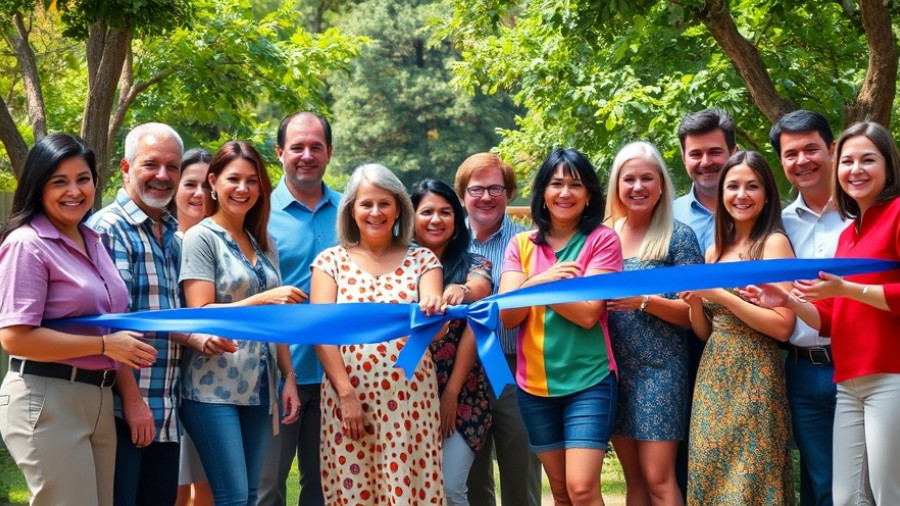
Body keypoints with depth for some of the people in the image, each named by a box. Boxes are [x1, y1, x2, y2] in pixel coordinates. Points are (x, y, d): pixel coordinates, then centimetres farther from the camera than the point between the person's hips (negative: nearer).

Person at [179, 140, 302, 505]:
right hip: (213, 389, -6)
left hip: (258, 389, 6)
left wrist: (289, 378, 9)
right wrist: (262, 299, -21)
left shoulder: (263, 243, 14)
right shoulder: (201, 238, -4)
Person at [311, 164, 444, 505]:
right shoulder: (331, 261, 5)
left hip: (409, 398, 0)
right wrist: (346, 393, -11)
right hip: (346, 394, 0)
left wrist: (433, 311, -30)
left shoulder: (422, 260, 8)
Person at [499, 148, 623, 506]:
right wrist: (542, 280, -18)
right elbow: (507, 315, -4)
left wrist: (535, 285, -9)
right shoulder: (521, 244, 6)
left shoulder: (602, 239, -6)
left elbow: (587, 313, -15)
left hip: (589, 380, -4)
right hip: (535, 383, 4)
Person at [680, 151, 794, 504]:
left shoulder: (774, 242, -7)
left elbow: (782, 327, -14)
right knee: (710, 477, 7)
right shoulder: (715, 251, 13)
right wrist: (694, 301, -3)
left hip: (753, 377, -7)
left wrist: (720, 294, -15)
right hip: (713, 377, 7)